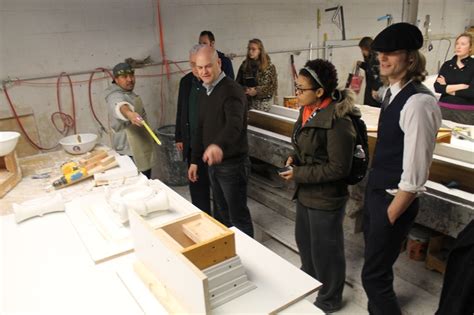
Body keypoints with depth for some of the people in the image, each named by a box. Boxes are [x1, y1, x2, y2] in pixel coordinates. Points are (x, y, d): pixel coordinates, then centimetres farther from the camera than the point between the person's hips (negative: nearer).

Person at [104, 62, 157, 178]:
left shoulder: (129, 93, 10)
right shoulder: (116, 96, -21)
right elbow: (121, 106, -46)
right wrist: (128, 113, -67)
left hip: (142, 151, 10)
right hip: (131, 154, -10)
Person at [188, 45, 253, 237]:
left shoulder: (231, 90, -18)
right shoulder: (204, 93, 10)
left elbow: (234, 124, -37)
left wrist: (219, 145, -56)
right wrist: (194, 160, 16)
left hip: (233, 164, -8)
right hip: (212, 163, 9)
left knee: (238, 216, 4)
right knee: (221, 212, 22)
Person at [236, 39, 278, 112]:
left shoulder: (269, 66, 0)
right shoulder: (244, 65, 7)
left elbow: (273, 86, -4)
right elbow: (238, 82, 10)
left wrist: (257, 91, -14)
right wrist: (245, 90, -12)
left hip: (263, 103, -2)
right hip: (247, 102, 2)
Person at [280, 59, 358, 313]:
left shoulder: (337, 121, -25)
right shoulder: (308, 111, 0)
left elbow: (339, 168, -23)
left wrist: (298, 174, -20)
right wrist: (295, 158, -2)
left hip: (326, 198, -9)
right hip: (305, 193, 9)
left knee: (325, 250, 12)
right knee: (303, 240, 27)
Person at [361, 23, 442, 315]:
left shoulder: (418, 102, -24)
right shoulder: (392, 93, 3)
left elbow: (414, 175, -24)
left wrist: (391, 216, -14)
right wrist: (373, 193, 12)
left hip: (394, 201, -8)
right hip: (375, 192, 8)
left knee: (374, 276, 6)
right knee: (378, 266, 25)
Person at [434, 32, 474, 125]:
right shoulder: (447, 64, 8)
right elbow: (437, 87, -4)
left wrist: (447, 87, -6)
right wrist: (459, 87, -13)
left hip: (466, 112, -2)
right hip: (444, 109, 3)